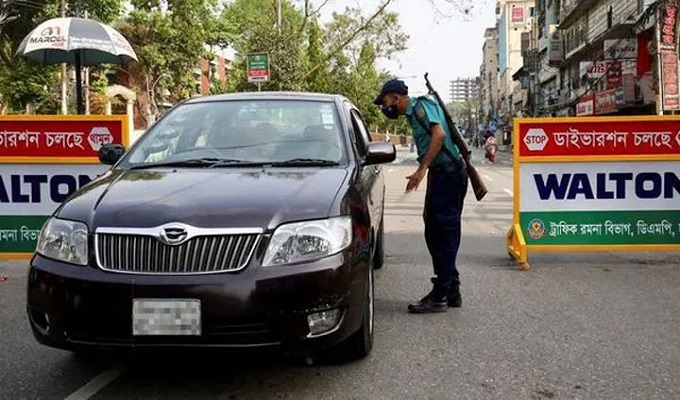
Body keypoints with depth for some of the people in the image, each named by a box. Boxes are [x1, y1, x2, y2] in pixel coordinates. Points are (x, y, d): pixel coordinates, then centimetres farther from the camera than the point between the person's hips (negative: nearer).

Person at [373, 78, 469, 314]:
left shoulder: (422, 106, -7)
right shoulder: (414, 114, 23)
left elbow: (439, 134, -25)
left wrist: (422, 169, -26)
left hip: (449, 174, -10)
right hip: (442, 174, 10)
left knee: (444, 235, -7)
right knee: (436, 235, 13)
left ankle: (439, 296, -1)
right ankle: (451, 291, 21)